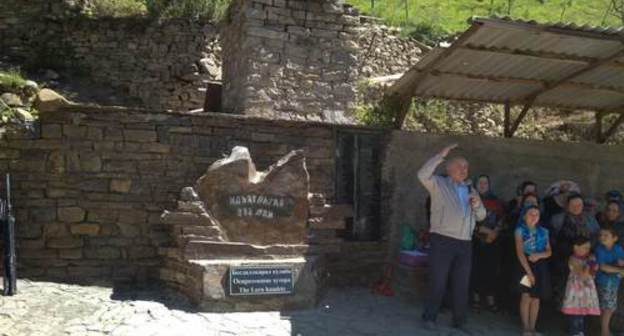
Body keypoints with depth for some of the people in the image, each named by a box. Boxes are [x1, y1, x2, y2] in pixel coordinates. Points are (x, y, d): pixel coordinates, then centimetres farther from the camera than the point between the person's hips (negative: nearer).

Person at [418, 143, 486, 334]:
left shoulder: (470, 190, 19)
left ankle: (459, 321, 19)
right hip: (442, 240, -5)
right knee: (438, 282, -2)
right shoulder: (439, 184, 2)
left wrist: (477, 204, -5)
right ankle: (429, 317, 10)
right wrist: (441, 156, -17)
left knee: (462, 284, 9)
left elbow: (481, 216, 17)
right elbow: (423, 175, -19)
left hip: (465, 243, 5)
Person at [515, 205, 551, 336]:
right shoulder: (520, 231, -3)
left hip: (540, 266, 4)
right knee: (526, 297, -7)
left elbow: (548, 252, 8)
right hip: (526, 265, -4)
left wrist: (539, 255, -15)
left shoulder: (543, 232, 10)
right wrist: (529, 271, -18)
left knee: (536, 298, 5)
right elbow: (520, 252, -10)